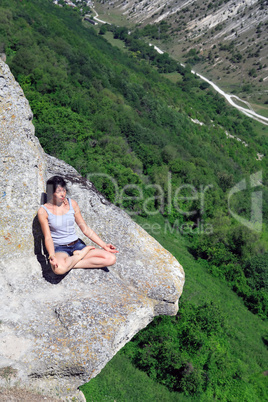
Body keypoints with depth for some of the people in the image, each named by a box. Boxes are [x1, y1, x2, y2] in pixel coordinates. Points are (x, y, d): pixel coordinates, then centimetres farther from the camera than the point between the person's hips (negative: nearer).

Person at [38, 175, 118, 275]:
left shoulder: (72, 204, 4)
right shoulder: (43, 211, -6)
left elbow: (86, 229, 7)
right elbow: (48, 237, -10)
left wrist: (104, 245, 1)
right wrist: (52, 255, -31)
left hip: (77, 245, 4)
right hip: (59, 249, -3)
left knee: (111, 258, -16)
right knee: (59, 268, -41)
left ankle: (70, 264, -11)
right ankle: (82, 254, -8)